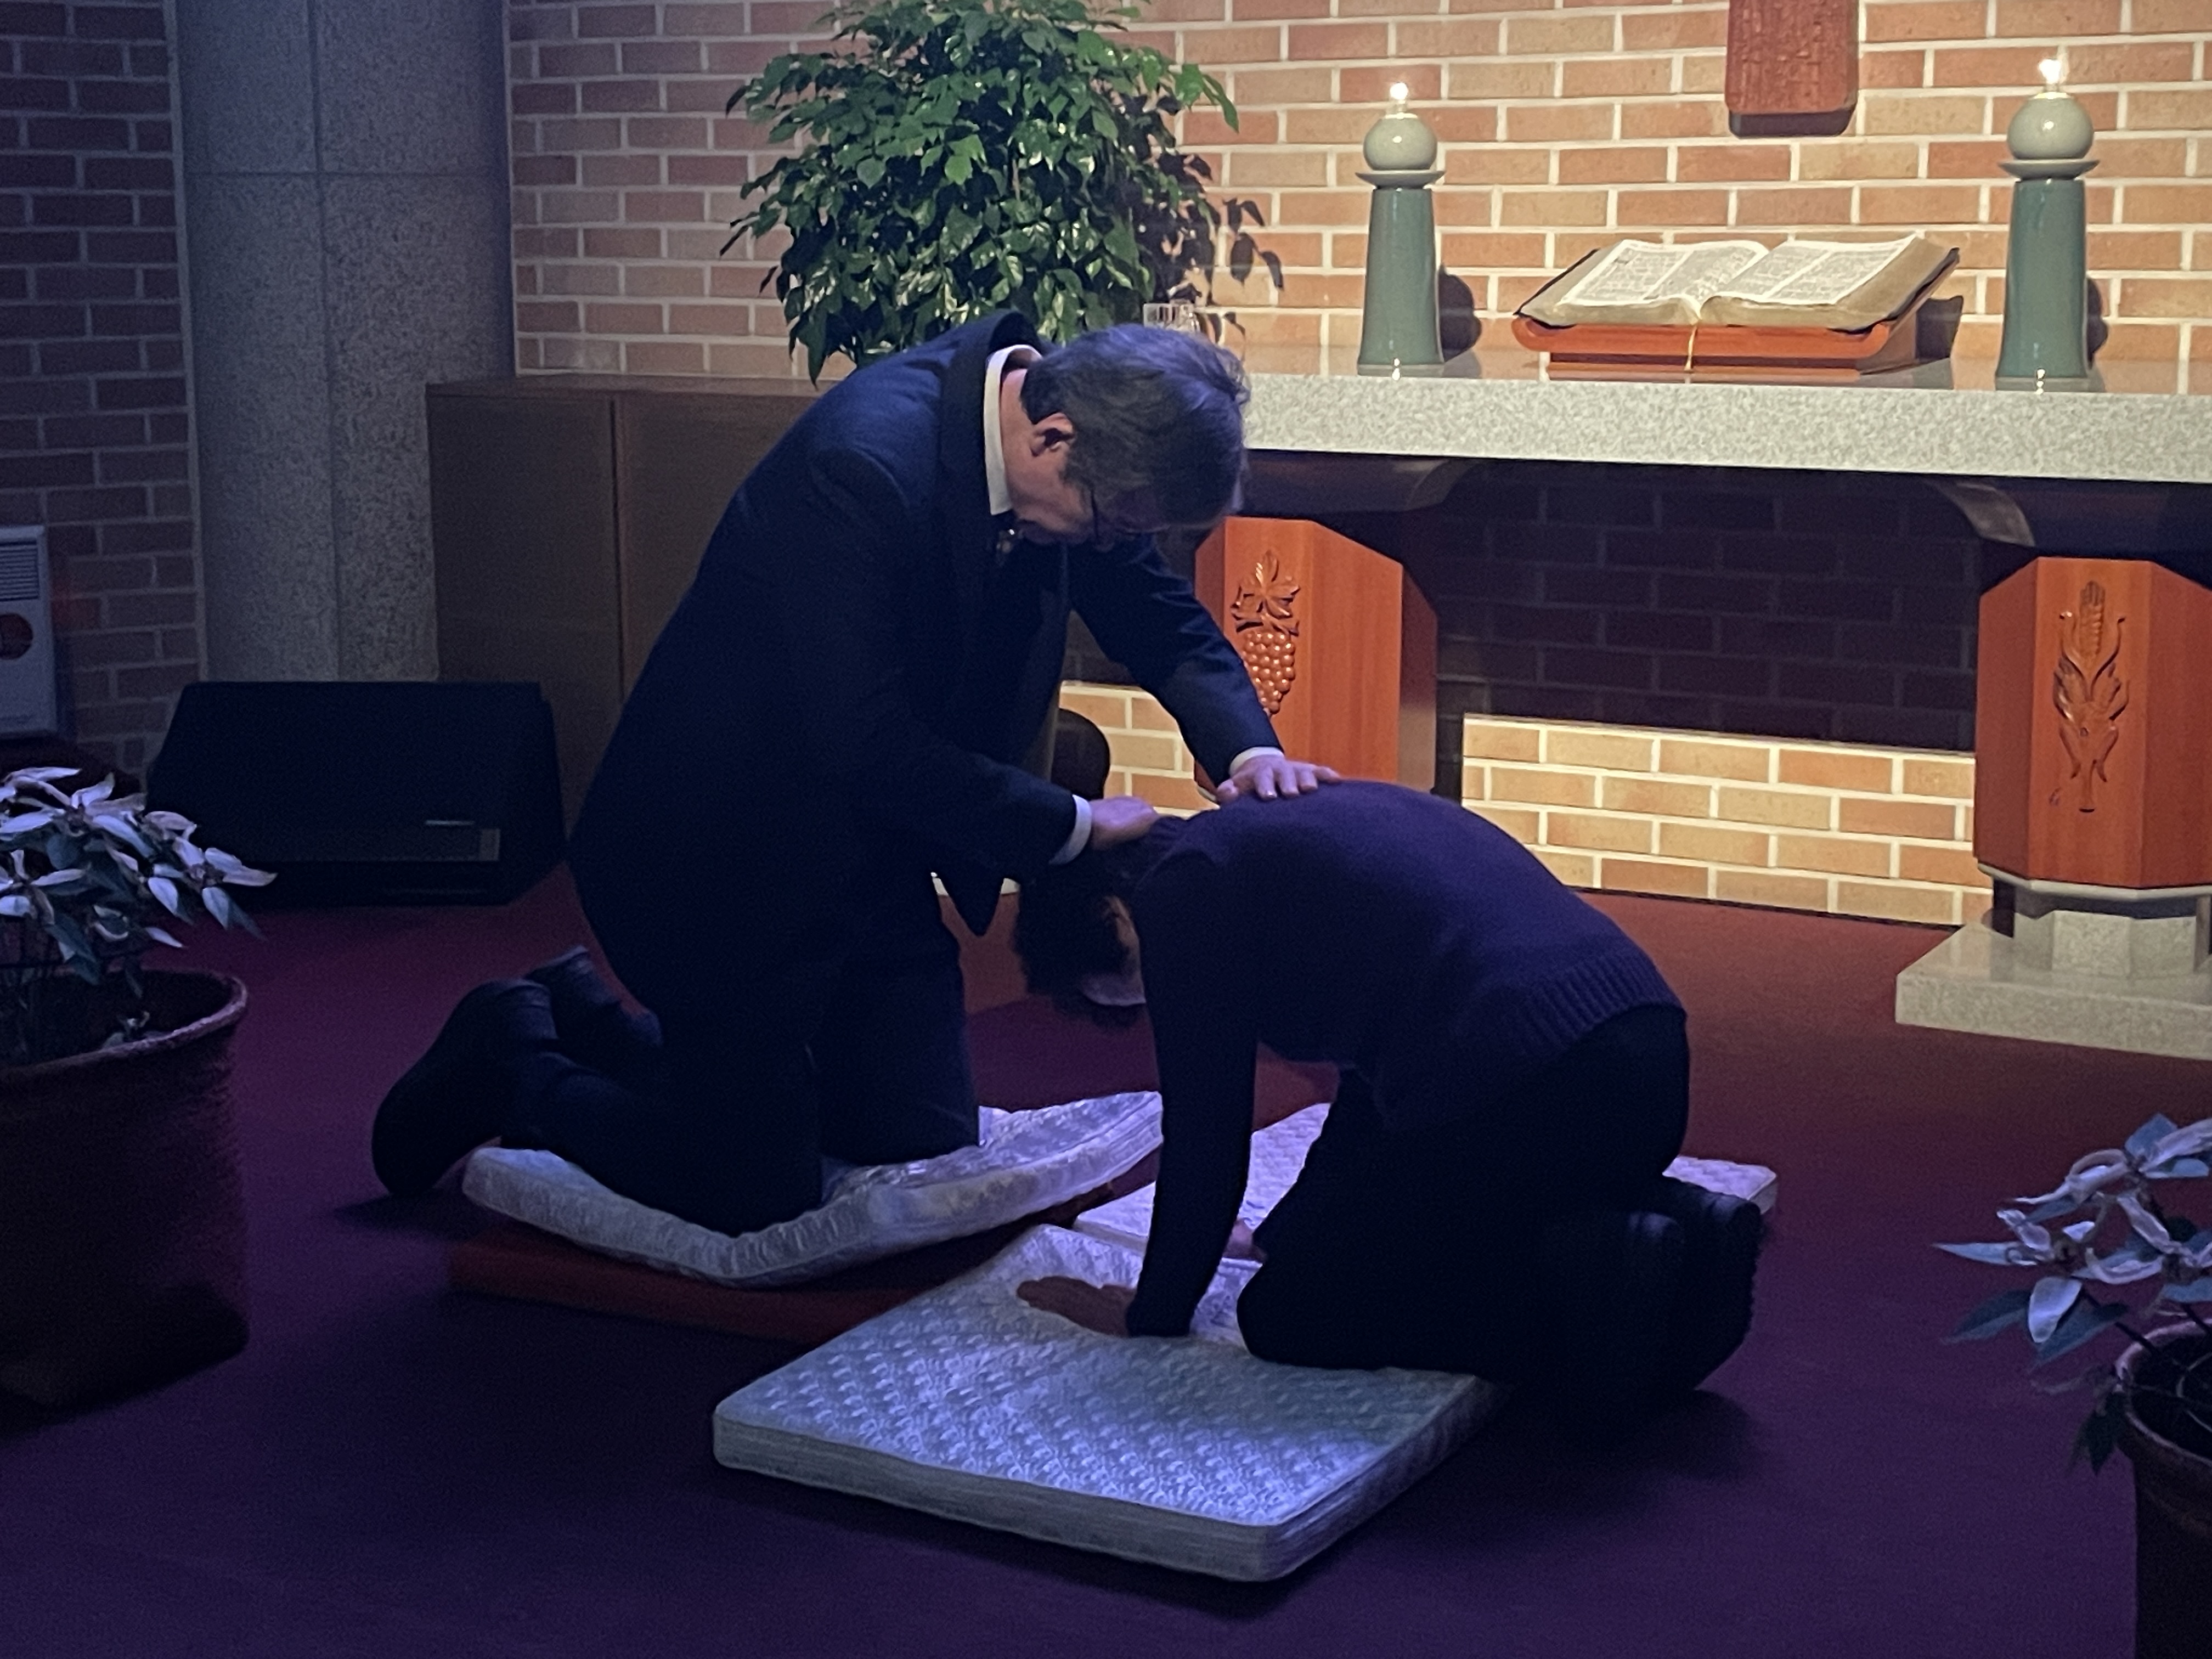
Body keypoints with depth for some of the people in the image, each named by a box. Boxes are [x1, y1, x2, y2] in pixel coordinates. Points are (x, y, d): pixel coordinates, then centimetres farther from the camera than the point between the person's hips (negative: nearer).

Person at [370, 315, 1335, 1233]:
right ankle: (520, 1061, 23)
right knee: (760, 1203, -1)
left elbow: (1164, 622, 3)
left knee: (927, 1153, 14)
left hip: (868, 861, 8)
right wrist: (1070, 825, -23)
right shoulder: (862, 462, -32)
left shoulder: (1058, 412, -7)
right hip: (721, 863, -8)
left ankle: (593, 1022, 28)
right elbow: (865, 744, -32)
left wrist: (1247, 748, -15)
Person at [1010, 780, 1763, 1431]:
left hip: (1519, 1090, -9)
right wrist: (1284, 1233, 46)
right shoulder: (1307, 820, 31)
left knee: (1288, 1315, 7)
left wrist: (1153, 1311, 20)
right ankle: (1672, 1231, 8)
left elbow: (1205, 1129, 5)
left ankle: (1575, 1288, -10)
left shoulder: (1184, 890, 5)